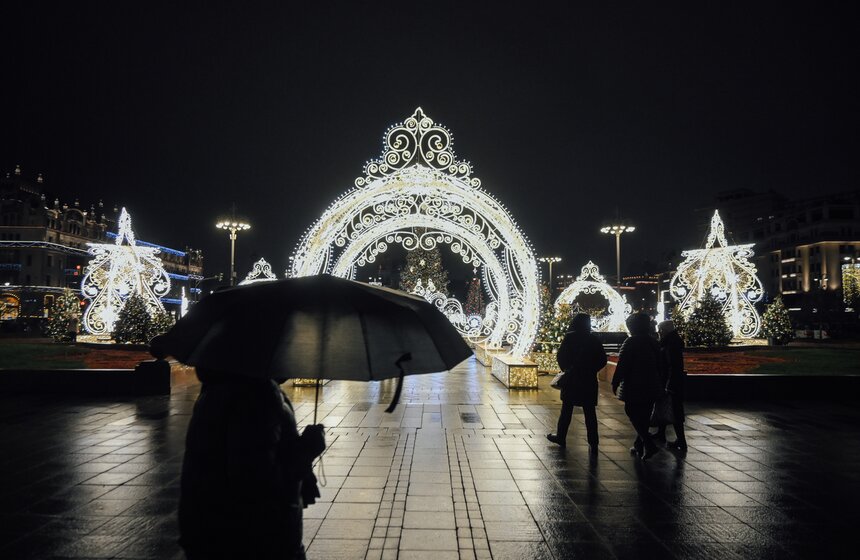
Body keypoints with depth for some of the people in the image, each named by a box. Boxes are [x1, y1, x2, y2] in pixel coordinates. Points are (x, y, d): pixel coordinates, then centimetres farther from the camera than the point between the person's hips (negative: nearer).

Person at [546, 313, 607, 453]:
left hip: (571, 379, -2)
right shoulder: (594, 340, 0)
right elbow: (603, 360, 1)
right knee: (590, 412, 4)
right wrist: (591, 370, 11)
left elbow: (560, 356, -6)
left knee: (566, 410, 11)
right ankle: (593, 443, 2)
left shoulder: (570, 338, -8)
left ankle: (561, 437, 22)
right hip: (589, 380, 2)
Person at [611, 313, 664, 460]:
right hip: (652, 386, 7)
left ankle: (649, 445, -14)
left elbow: (622, 365, -16)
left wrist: (615, 383, -9)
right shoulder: (653, 343, 9)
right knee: (644, 417, 14)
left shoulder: (630, 342, -13)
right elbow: (659, 365, 16)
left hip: (634, 386, -7)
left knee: (633, 414, -1)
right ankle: (639, 446, 21)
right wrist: (658, 383, 24)